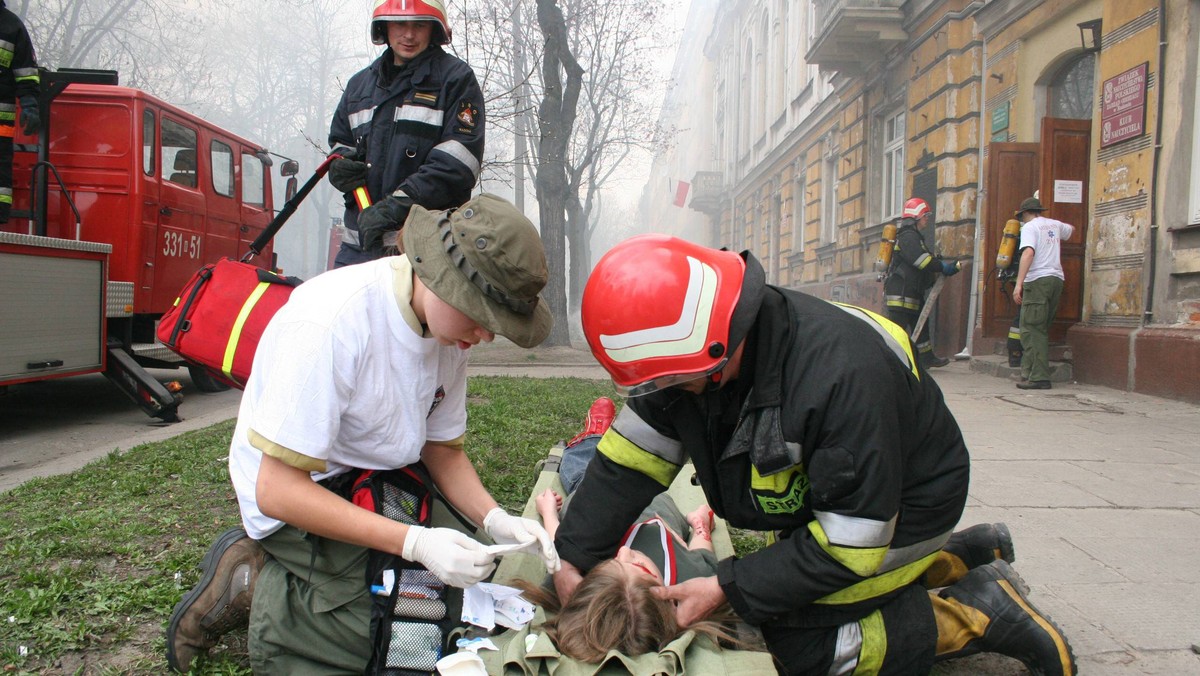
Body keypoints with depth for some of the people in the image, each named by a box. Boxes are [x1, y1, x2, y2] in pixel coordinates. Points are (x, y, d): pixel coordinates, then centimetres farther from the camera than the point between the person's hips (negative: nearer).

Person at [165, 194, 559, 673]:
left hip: (380, 474, 8)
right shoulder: (329, 324, -32)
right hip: (300, 498, -8)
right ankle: (253, 585, 4)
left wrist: (494, 519, -17)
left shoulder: (450, 320, -10)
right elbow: (277, 491, -29)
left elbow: (442, 449, 1)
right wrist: (414, 543, -33)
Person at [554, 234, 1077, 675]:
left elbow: (851, 540, -32)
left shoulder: (842, 377, -41)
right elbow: (632, 457, -10)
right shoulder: (697, 352, -19)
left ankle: (981, 610, 3)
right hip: (820, 501, 8)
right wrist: (575, 556, -15)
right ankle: (963, 556, 23)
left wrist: (728, 589, -30)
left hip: (901, 510, -8)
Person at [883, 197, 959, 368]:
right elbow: (920, 259, -24)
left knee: (920, 324, 18)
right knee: (898, 325, -13)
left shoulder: (913, 235, 23)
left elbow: (921, 262, 23)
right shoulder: (908, 236, -12)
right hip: (900, 291, -11)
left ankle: (926, 358, 28)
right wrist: (942, 267, -19)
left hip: (911, 292, 11)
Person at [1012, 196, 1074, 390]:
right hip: (1057, 279, 7)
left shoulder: (1030, 227, -2)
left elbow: (1028, 252, -18)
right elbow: (1071, 230, 42)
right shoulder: (1055, 225, 19)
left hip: (1038, 280, -7)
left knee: (1033, 330, -7)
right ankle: (1030, 372, 13)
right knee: (1041, 330, 12)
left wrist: (1019, 284, -23)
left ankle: (1039, 377, -13)